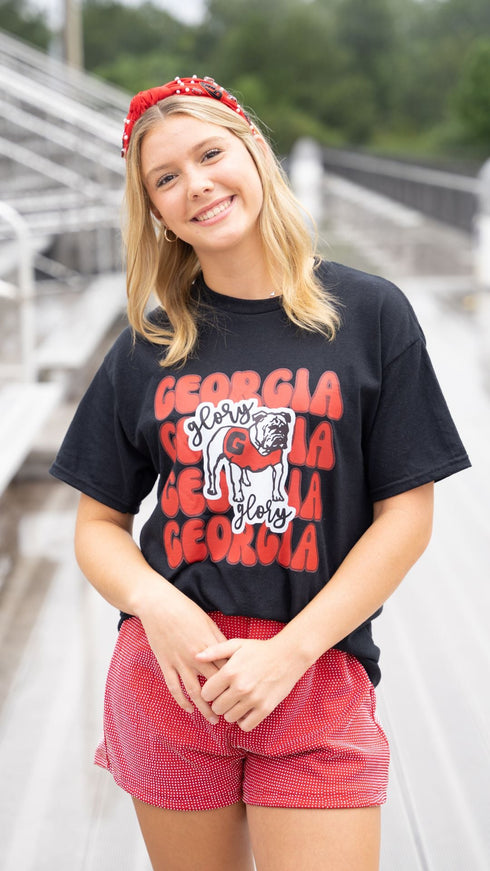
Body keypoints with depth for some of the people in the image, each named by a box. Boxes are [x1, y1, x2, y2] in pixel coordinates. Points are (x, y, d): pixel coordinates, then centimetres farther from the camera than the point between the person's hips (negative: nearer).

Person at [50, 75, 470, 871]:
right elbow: (98, 524, 9)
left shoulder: (369, 314, -1)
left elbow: (406, 515, -3)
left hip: (317, 681, -2)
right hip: (167, 679, 2)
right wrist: (156, 605, -13)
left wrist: (289, 652, -12)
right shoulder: (147, 350, 6)